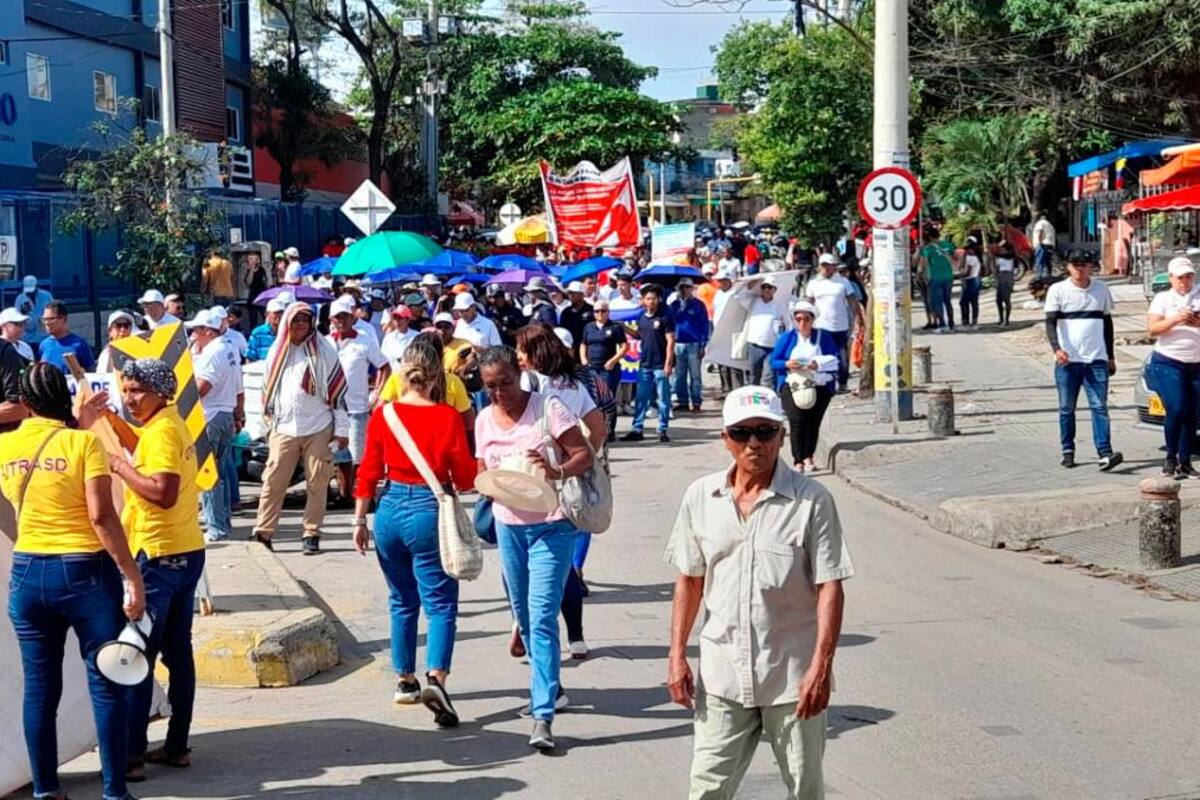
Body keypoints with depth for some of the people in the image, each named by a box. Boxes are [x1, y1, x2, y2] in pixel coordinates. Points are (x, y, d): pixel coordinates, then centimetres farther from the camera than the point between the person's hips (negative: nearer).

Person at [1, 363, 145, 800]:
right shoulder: (84, 443, -11)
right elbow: (102, 516, -17)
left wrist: (78, 426, 22)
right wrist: (133, 577, -15)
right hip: (85, 572, -4)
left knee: (40, 687, 13)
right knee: (107, 686, 5)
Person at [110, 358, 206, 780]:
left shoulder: (161, 432, -16)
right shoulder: (170, 425, 13)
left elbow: (164, 493, -26)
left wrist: (121, 467, -16)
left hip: (160, 557, -10)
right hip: (186, 553, 10)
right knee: (178, 651, 12)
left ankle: (132, 756, -1)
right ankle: (176, 746, 18)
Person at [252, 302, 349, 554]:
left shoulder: (324, 352, -1)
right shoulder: (277, 352, 10)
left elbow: (337, 390, -2)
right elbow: (268, 389, 19)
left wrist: (341, 429, -5)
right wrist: (268, 424, 17)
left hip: (318, 429, -3)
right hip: (284, 429, 3)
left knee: (317, 484, 1)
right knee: (273, 481, -2)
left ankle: (312, 533, 8)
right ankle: (263, 531, 0)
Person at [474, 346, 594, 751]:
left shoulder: (548, 409, -9)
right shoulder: (484, 420, 6)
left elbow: (584, 456, -11)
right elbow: (481, 473, 13)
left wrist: (557, 471, -31)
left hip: (550, 525, -6)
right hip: (508, 524, 6)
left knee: (542, 618, -13)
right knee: (524, 616, 15)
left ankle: (543, 715, -15)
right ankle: (549, 687, 35)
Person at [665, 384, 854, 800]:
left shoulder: (812, 500, -9)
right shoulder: (700, 497, 3)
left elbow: (829, 587, -10)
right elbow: (689, 579, 10)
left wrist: (821, 666, -17)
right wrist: (677, 654, 6)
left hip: (793, 675, -2)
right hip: (722, 675, 3)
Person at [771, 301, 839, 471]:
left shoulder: (824, 337, 11)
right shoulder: (787, 338, 12)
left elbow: (836, 360, 6)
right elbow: (773, 361, 10)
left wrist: (818, 365, -12)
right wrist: (787, 364, -10)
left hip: (819, 385, 1)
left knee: (813, 421, -9)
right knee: (797, 419, -18)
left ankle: (808, 457, 2)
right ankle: (798, 459, -19)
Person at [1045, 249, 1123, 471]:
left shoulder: (1101, 290, 10)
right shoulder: (1058, 290, 1)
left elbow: (1107, 323, 18)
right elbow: (1050, 322, -7)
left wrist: (1110, 357, 18)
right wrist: (1056, 348, -25)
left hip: (1096, 360, 1)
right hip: (1067, 360, -1)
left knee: (1099, 407, -8)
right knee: (1067, 409, 7)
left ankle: (1105, 454, -15)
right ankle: (1068, 451, 18)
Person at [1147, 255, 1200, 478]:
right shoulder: (1162, 299, 7)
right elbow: (1152, 329, -4)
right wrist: (1175, 320, -19)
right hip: (1168, 362, -3)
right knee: (1176, 409, -16)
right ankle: (1170, 458, -3)